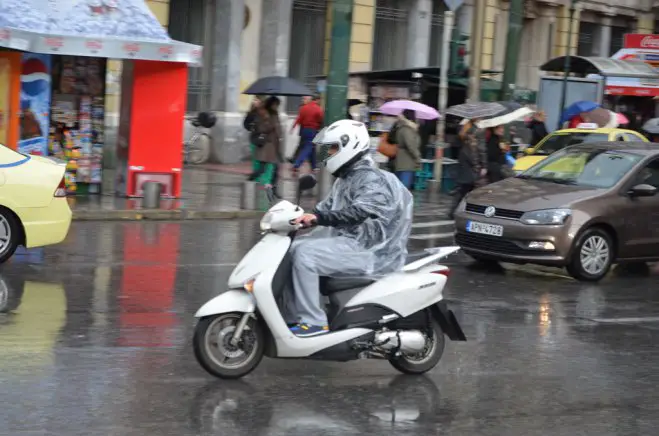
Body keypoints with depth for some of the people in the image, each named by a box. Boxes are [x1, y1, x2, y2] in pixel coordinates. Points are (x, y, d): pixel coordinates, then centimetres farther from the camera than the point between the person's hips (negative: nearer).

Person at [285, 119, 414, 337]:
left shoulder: (371, 180, -14)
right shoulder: (346, 178, 19)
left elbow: (358, 212, -31)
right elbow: (327, 206, 18)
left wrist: (319, 218, -41)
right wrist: (303, 217, 0)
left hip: (365, 249, -11)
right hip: (344, 239, 11)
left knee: (305, 253, -26)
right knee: (291, 248, 8)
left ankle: (313, 322, -22)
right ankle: (292, 316, 9)